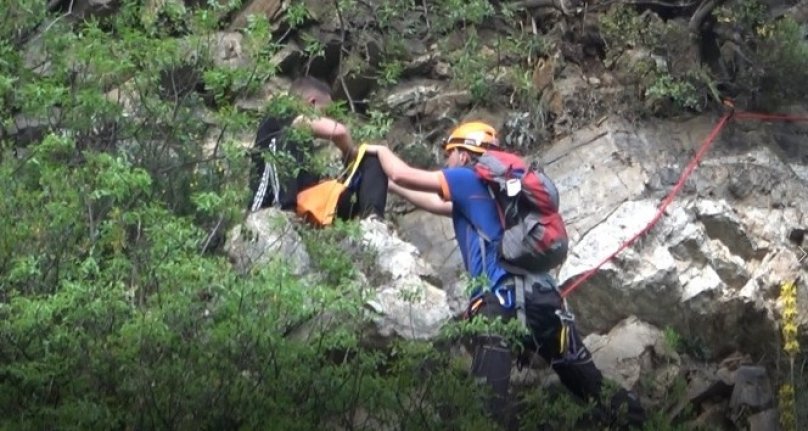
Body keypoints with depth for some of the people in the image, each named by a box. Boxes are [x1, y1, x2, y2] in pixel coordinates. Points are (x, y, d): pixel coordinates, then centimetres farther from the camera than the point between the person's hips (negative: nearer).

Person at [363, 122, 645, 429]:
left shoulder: (470, 179, 7)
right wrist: (387, 185, 46)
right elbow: (439, 205, 41)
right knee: (593, 386, 11)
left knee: (488, 399, -13)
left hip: (504, 298, -8)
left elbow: (402, 175, 8)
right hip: (540, 292, 8)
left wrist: (380, 150, 28)